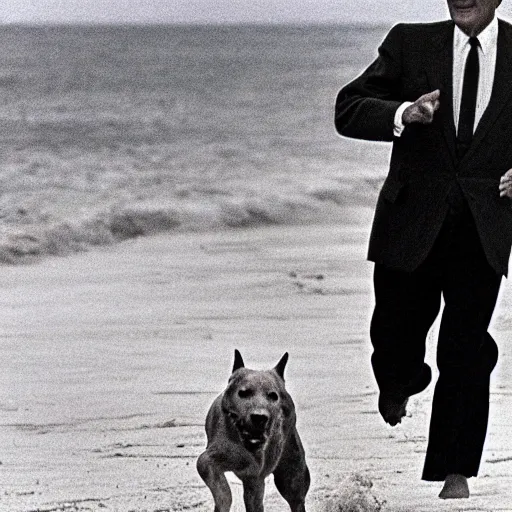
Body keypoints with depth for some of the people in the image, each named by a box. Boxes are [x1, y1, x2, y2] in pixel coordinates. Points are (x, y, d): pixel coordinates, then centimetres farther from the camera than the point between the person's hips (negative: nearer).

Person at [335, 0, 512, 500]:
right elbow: (348, 110, -2)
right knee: (395, 334, 7)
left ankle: (456, 473, 8)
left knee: (467, 352, -2)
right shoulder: (409, 43, 1)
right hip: (412, 224, 1)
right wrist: (403, 115, -21)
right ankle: (397, 384, 44)